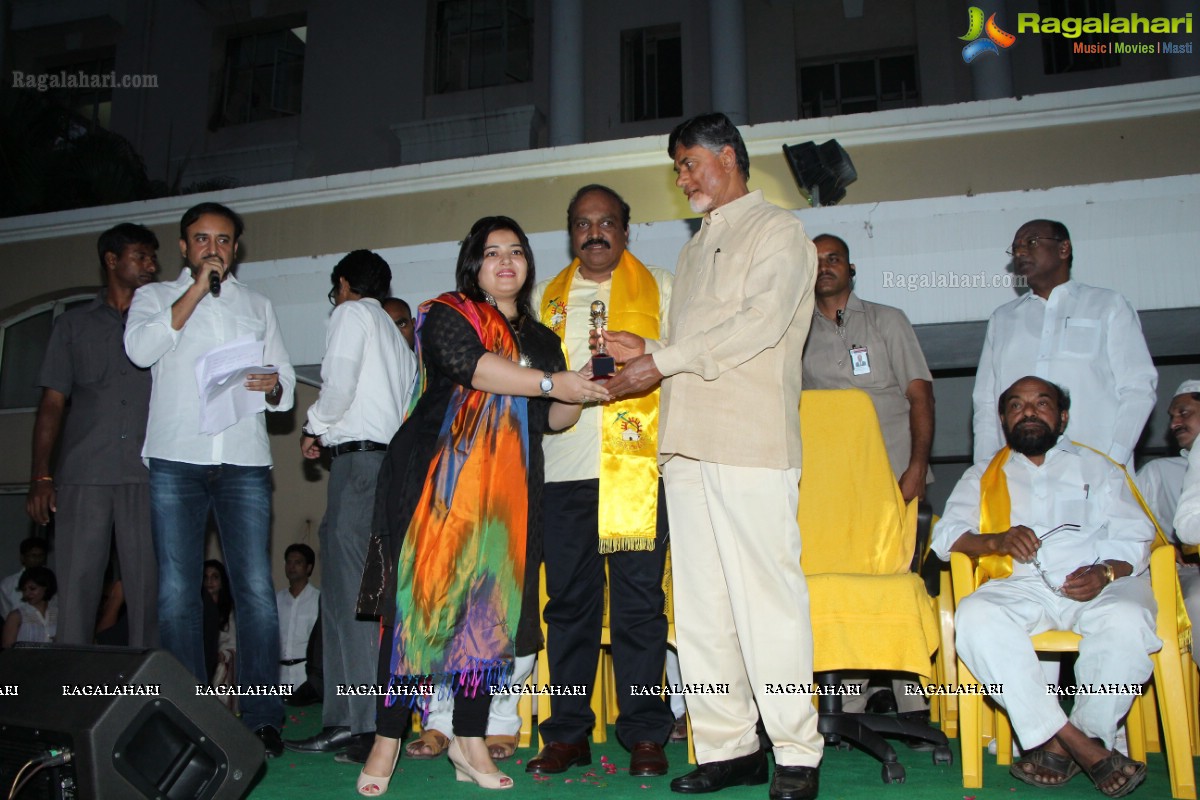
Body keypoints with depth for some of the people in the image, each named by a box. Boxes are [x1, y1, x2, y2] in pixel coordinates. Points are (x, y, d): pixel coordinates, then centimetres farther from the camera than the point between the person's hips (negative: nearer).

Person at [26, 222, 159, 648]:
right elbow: (52, 402, 11)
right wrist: (40, 476, 2)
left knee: (147, 587, -2)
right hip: (83, 474, 0)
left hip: (146, 474, 0)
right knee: (77, 584, -1)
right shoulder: (74, 325, 15)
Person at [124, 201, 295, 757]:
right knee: (176, 593, -1)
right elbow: (140, 349, -5)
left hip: (244, 461, 1)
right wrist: (196, 290, -5)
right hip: (175, 460, -1)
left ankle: (261, 716, -1)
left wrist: (273, 385, -6)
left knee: (256, 590, -7)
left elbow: (286, 376, 17)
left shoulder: (257, 305, 23)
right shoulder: (156, 296, 17)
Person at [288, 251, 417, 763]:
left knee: (349, 592, -11)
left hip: (359, 457, -8)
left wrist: (315, 428, 7)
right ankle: (384, 717, 7)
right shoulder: (396, 334, 29)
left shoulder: (351, 314, 6)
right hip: (394, 457, 8)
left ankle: (354, 723, -14)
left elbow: (339, 383, -10)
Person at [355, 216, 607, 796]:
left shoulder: (541, 339, 20)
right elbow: (473, 366, -17)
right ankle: (387, 741, 2)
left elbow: (551, 419, 16)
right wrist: (551, 382, -19)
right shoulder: (446, 315, 3)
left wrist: (581, 393, -4)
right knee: (420, 600, -7)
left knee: (491, 607, 2)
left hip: (506, 491, 5)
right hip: (440, 480, -5)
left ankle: (469, 741, 11)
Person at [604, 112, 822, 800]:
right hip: (688, 442, 7)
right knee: (700, 603, 5)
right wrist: (648, 352, 5)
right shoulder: (696, 248, 28)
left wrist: (663, 360, -10)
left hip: (751, 440, -7)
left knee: (767, 598, -6)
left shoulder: (778, 231, 5)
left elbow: (759, 324, -10)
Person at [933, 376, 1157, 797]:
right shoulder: (983, 477, 24)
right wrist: (998, 540, -14)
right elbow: (946, 535, 7)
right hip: (1020, 587, 1)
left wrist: (1105, 573, -14)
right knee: (975, 616, -32)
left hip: (1099, 586, 0)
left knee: (1128, 620, -35)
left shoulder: (1097, 467, 24)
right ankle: (1086, 748, -30)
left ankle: (1061, 746, -21)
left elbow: (1133, 539, 9)